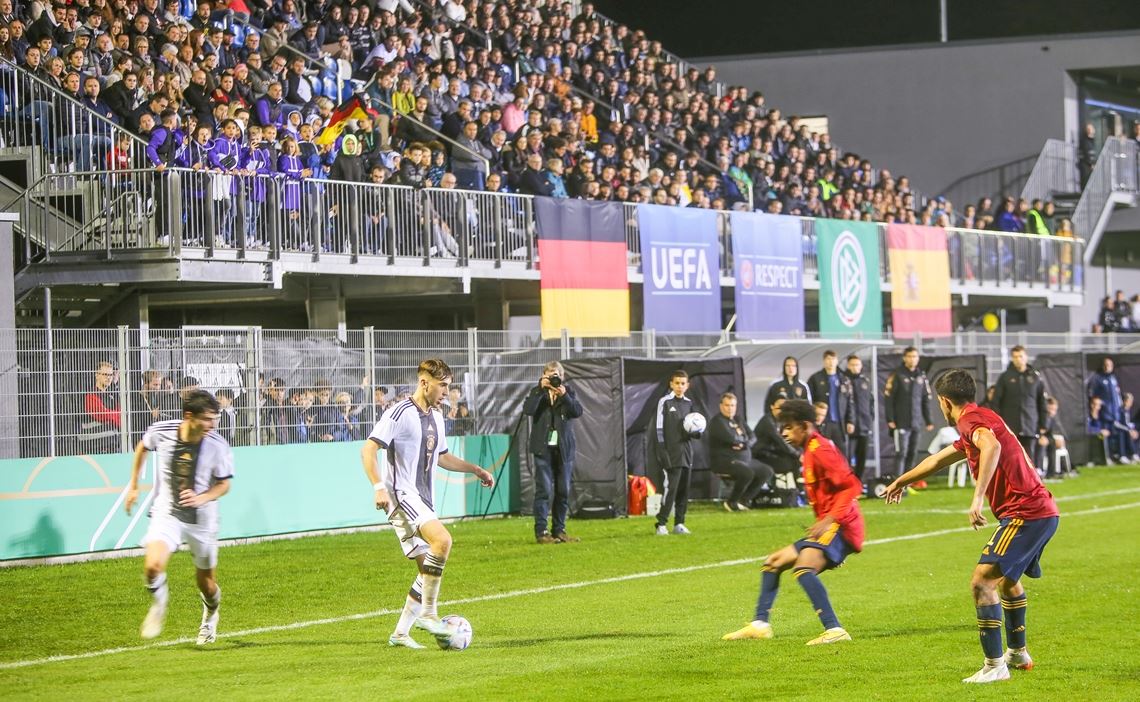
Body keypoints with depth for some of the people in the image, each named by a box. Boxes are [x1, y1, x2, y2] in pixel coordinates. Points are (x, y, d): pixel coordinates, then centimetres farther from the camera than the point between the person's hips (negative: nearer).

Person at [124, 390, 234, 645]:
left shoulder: (218, 446, -16)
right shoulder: (161, 431, -13)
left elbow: (224, 484, -3)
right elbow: (142, 447, 11)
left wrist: (202, 498, -23)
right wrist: (133, 486, 15)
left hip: (202, 518, 0)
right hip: (166, 512, 0)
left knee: (206, 583, 11)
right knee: (153, 566, -25)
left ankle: (211, 615, 46)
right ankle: (159, 604, 9)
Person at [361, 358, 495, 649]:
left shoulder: (436, 416, 17)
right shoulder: (400, 413, -11)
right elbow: (368, 449, -17)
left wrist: (475, 469, 24)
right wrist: (378, 486, -28)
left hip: (422, 500, 9)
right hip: (402, 494, -9)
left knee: (428, 569, 6)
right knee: (442, 540, -28)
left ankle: (400, 633, 13)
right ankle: (428, 613, -21)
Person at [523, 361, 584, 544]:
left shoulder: (568, 392, 8)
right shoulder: (537, 392, 4)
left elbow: (578, 412, -7)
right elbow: (528, 409, -14)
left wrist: (564, 396, -21)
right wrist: (541, 389, -19)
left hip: (564, 448, 3)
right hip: (544, 447, -3)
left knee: (563, 491, 6)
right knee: (544, 490, -8)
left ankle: (559, 530, 14)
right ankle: (541, 531, -7)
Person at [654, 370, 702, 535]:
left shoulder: (688, 403, 14)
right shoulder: (665, 402, -3)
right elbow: (660, 429, -5)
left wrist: (695, 432, -3)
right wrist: (663, 453, -12)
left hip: (686, 452, 6)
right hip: (672, 454, -6)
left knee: (684, 490, 6)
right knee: (671, 488, -12)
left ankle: (679, 524, 13)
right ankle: (661, 524, -9)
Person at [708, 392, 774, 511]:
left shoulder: (738, 421, 17)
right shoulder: (717, 421, -8)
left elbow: (753, 438, 8)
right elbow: (730, 438, -22)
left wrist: (743, 444, -13)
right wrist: (743, 439, -2)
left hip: (745, 460, 9)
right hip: (725, 460, -9)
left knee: (767, 471, 1)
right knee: (748, 473, -33)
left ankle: (744, 500, 2)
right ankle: (731, 502, -13)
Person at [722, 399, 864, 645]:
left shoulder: (820, 450, -12)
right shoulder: (810, 452, 20)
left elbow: (852, 486, -20)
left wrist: (829, 520, -25)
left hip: (840, 526, -11)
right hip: (827, 527, 11)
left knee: (803, 568, -33)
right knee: (774, 562, 19)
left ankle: (834, 630, -40)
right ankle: (760, 625, 21)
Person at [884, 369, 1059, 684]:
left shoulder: (972, 419, -10)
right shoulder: (980, 421, 22)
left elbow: (992, 446, -35)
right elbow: (939, 459, 38)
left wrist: (978, 497, -41)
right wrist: (902, 481, 51)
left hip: (1025, 513, -11)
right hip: (1042, 510, 11)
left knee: (982, 582, -14)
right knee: (1007, 579, 30)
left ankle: (995, 666, -15)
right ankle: (1018, 653, 42)